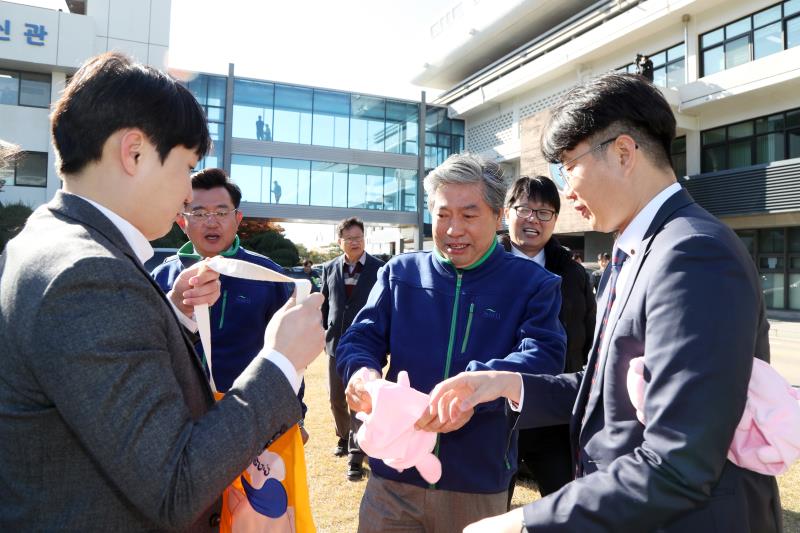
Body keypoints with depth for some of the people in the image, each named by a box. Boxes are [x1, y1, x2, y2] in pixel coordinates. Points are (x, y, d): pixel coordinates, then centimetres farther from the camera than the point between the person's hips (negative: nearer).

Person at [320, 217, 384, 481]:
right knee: (336, 398, 17)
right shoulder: (330, 268, 5)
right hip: (336, 343, 4)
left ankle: (356, 456, 6)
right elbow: (324, 304, 12)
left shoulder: (379, 268, -6)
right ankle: (344, 438, 40)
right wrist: (322, 332, 7)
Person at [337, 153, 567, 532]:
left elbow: (545, 358, -16)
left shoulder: (533, 283, -3)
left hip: (479, 481, -1)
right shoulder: (400, 272, 3)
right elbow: (361, 338, 1)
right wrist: (362, 371, -23)